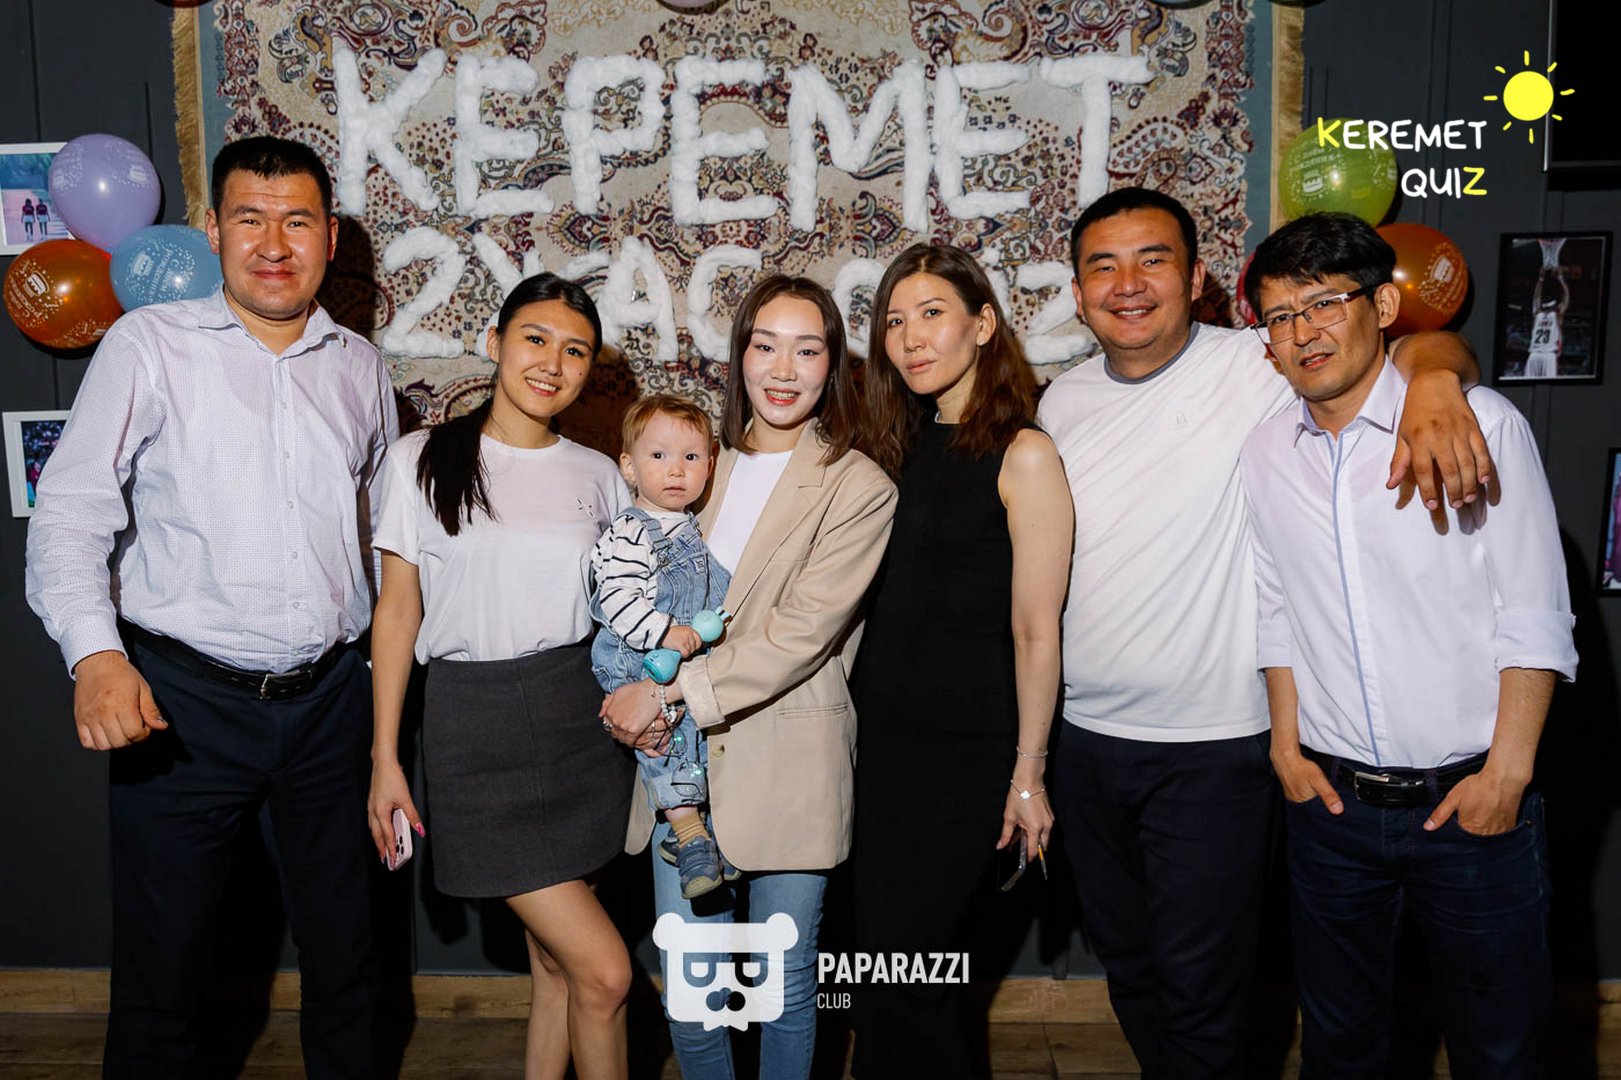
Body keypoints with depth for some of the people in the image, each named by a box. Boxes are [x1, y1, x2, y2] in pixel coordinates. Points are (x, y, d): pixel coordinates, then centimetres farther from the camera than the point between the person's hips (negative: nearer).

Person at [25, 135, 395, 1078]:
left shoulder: (361, 365, 9)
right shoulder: (149, 345, -3)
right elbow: (71, 512, -10)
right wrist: (95, 653, -25)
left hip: (329, 698, 4)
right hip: (184, 700, -3)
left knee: (345, 955, 16)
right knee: (162, 968, 8)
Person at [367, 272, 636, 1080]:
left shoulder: (597, 476, 8)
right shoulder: (422, 460, -1)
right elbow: (397, 611, 0)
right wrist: (385, 759, -2)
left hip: (582, 718, 4)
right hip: (476, 720, -3)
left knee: (556, 960, 11)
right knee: (604, 970, -6)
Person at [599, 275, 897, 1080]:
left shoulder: (859, 489, -5)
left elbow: (800, 631, -14)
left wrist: (670, 694, -16)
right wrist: (634, 691, -7)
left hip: (789, 762, -3)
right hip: (682, 757, 4)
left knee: (785, 985, 10)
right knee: (685, 990, 8)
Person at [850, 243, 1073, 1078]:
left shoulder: (1022, 454, -12)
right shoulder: (903, 448, 8)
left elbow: (1036, 632, -12)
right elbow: (883, 604, 11)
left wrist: (1028, 773, -10)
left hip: (967, 751, -6)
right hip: (884, 732, 6)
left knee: (892, 970, 0)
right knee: (884, 960, 13)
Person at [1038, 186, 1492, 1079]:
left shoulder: (1253, 369, -11)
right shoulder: (1061, 402, 4)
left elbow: (1421, 343, -10)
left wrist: (1432, 381, -35)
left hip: (1212, 747, -5)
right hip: (1083, 738, 5)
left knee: (1199, 989, 7)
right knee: (1127, 966, 22)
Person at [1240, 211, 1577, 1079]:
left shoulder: (1482, 423, -8)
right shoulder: (1263, 455, 3)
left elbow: (1535, 614, -8)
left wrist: (1507, 771, -11)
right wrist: (1287, 742, 6)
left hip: (1471, 801, -3)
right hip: (1330, 802, 3)